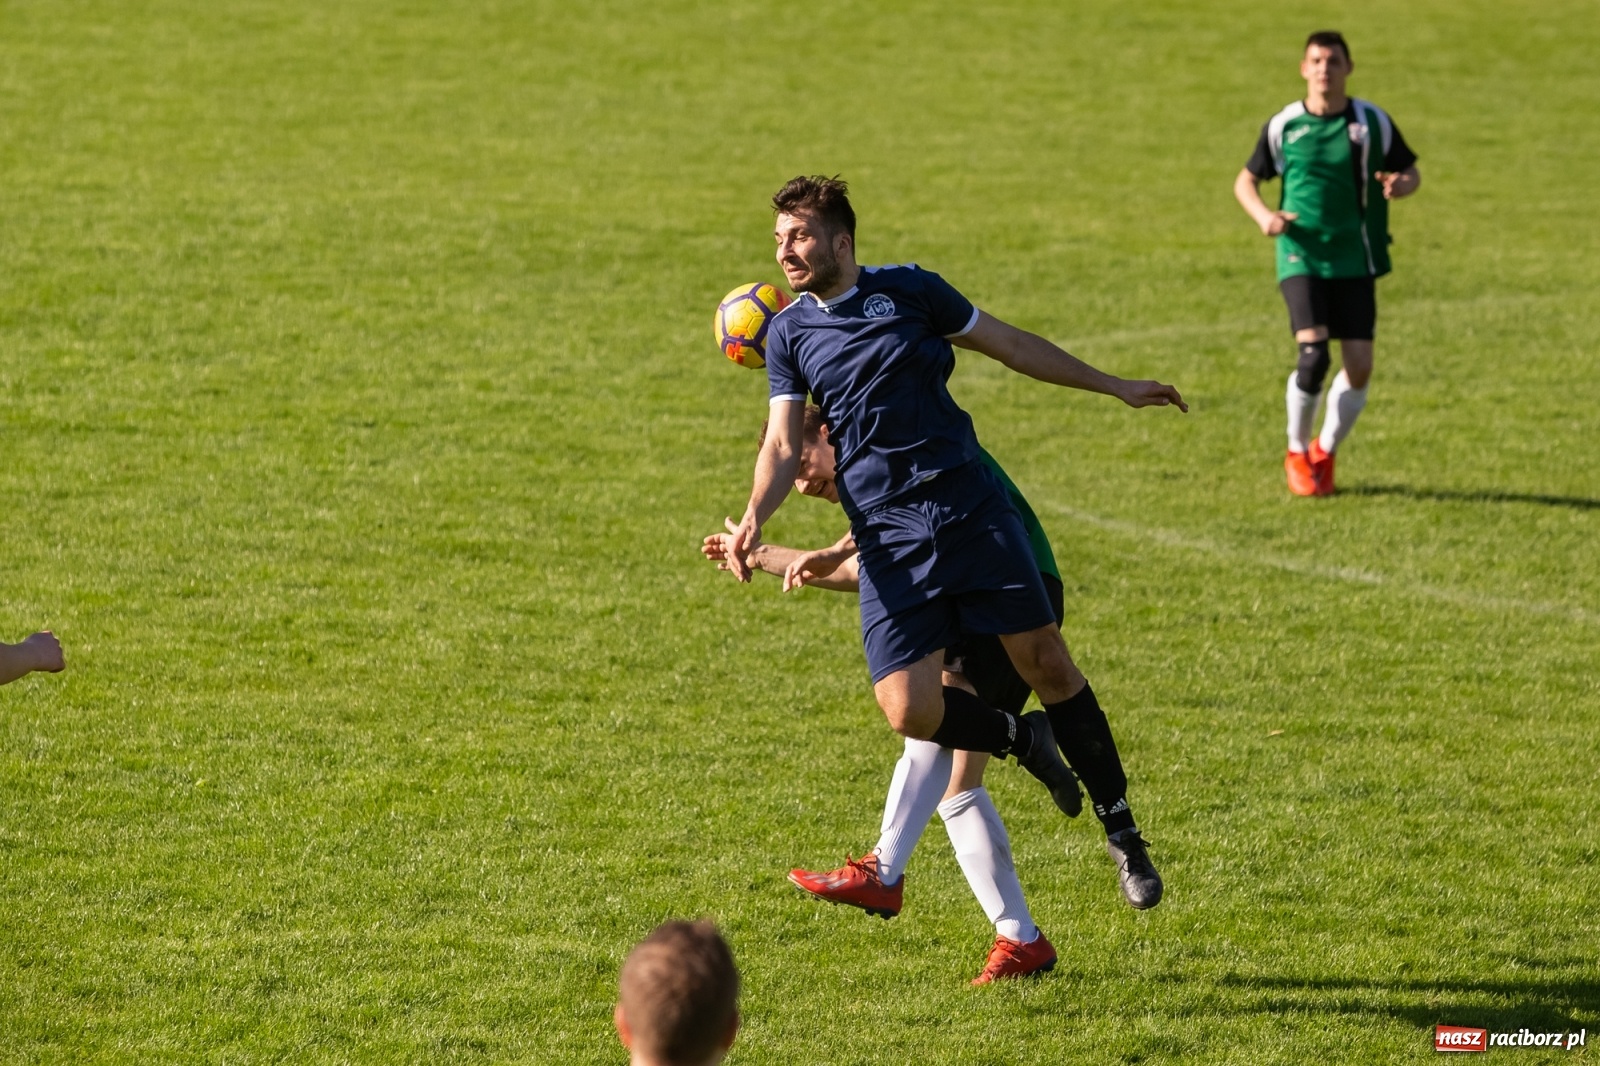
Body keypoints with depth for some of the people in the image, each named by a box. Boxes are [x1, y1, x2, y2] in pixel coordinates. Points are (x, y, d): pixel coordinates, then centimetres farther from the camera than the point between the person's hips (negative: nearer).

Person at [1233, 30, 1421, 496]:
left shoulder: (1373, 122, 0)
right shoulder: (1283, 125, 0)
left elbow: (1410, 171, 10)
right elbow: (1246, 181, 11)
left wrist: (1401, 185, -15)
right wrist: (1263, 215, -9)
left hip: (1356, 260, 2)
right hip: (1302, 257, -2)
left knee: (1359, 366, -3)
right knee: (1313, 355, -18)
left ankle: (1325, 452, 22)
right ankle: (1297, 453, 5)